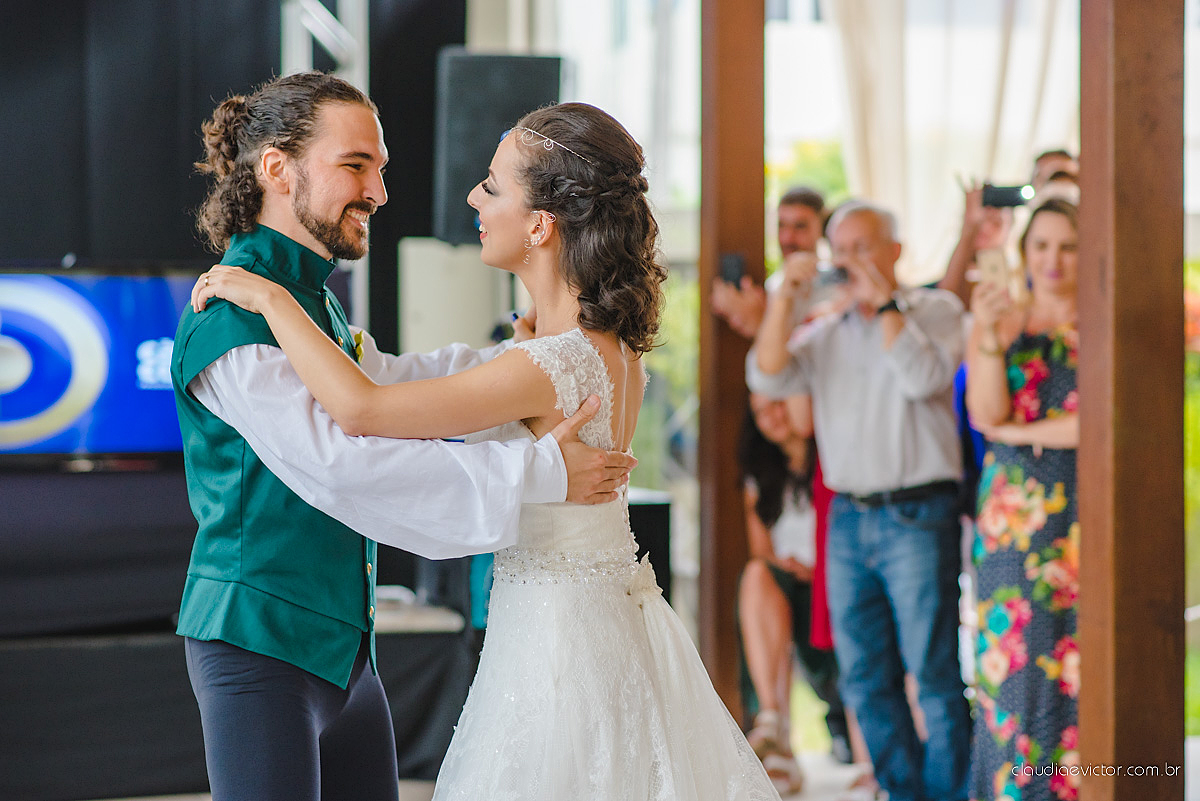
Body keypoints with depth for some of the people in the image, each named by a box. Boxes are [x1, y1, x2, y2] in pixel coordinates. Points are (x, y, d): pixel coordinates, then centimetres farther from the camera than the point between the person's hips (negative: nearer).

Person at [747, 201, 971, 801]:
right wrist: (785, 300, -6)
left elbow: (924, 378, -14)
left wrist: (883, 302, -12)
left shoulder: (935, 309, 3)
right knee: (865, 678, 8)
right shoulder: (826, 333, 14)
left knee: (934, 673, -5)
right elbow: (767, 379, 1)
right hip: (847, 519, 5)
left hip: (917, 517, -5)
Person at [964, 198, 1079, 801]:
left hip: (1088, 520, -1)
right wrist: (991, 339, -21)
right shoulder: (996, 326, 8)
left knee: (1082, 672, -1)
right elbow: (986, 415, -7)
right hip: (1015, 520, 1)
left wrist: (1021, 432, -6)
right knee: (1015, 666, -1)